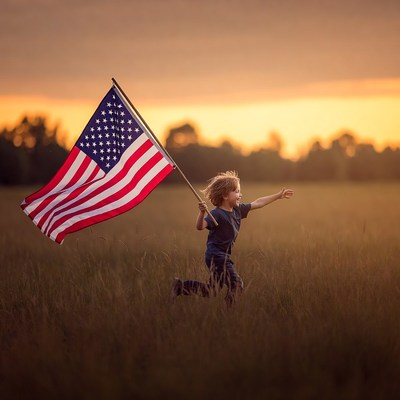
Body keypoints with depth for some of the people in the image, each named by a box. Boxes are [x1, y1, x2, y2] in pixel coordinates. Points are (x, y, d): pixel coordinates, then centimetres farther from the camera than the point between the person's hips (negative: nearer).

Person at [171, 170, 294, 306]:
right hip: (216, 256, -9)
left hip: (223, 256, 9)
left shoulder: (238, 210, 8)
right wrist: (202, 212, -50)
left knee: (212, 291, 14)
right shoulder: (217, 214, -18)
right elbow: (200, 226, -31)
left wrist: (278, 195, 23)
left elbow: (257, 203, 18)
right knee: (236, 285, -14)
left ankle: (180, 286, 22)